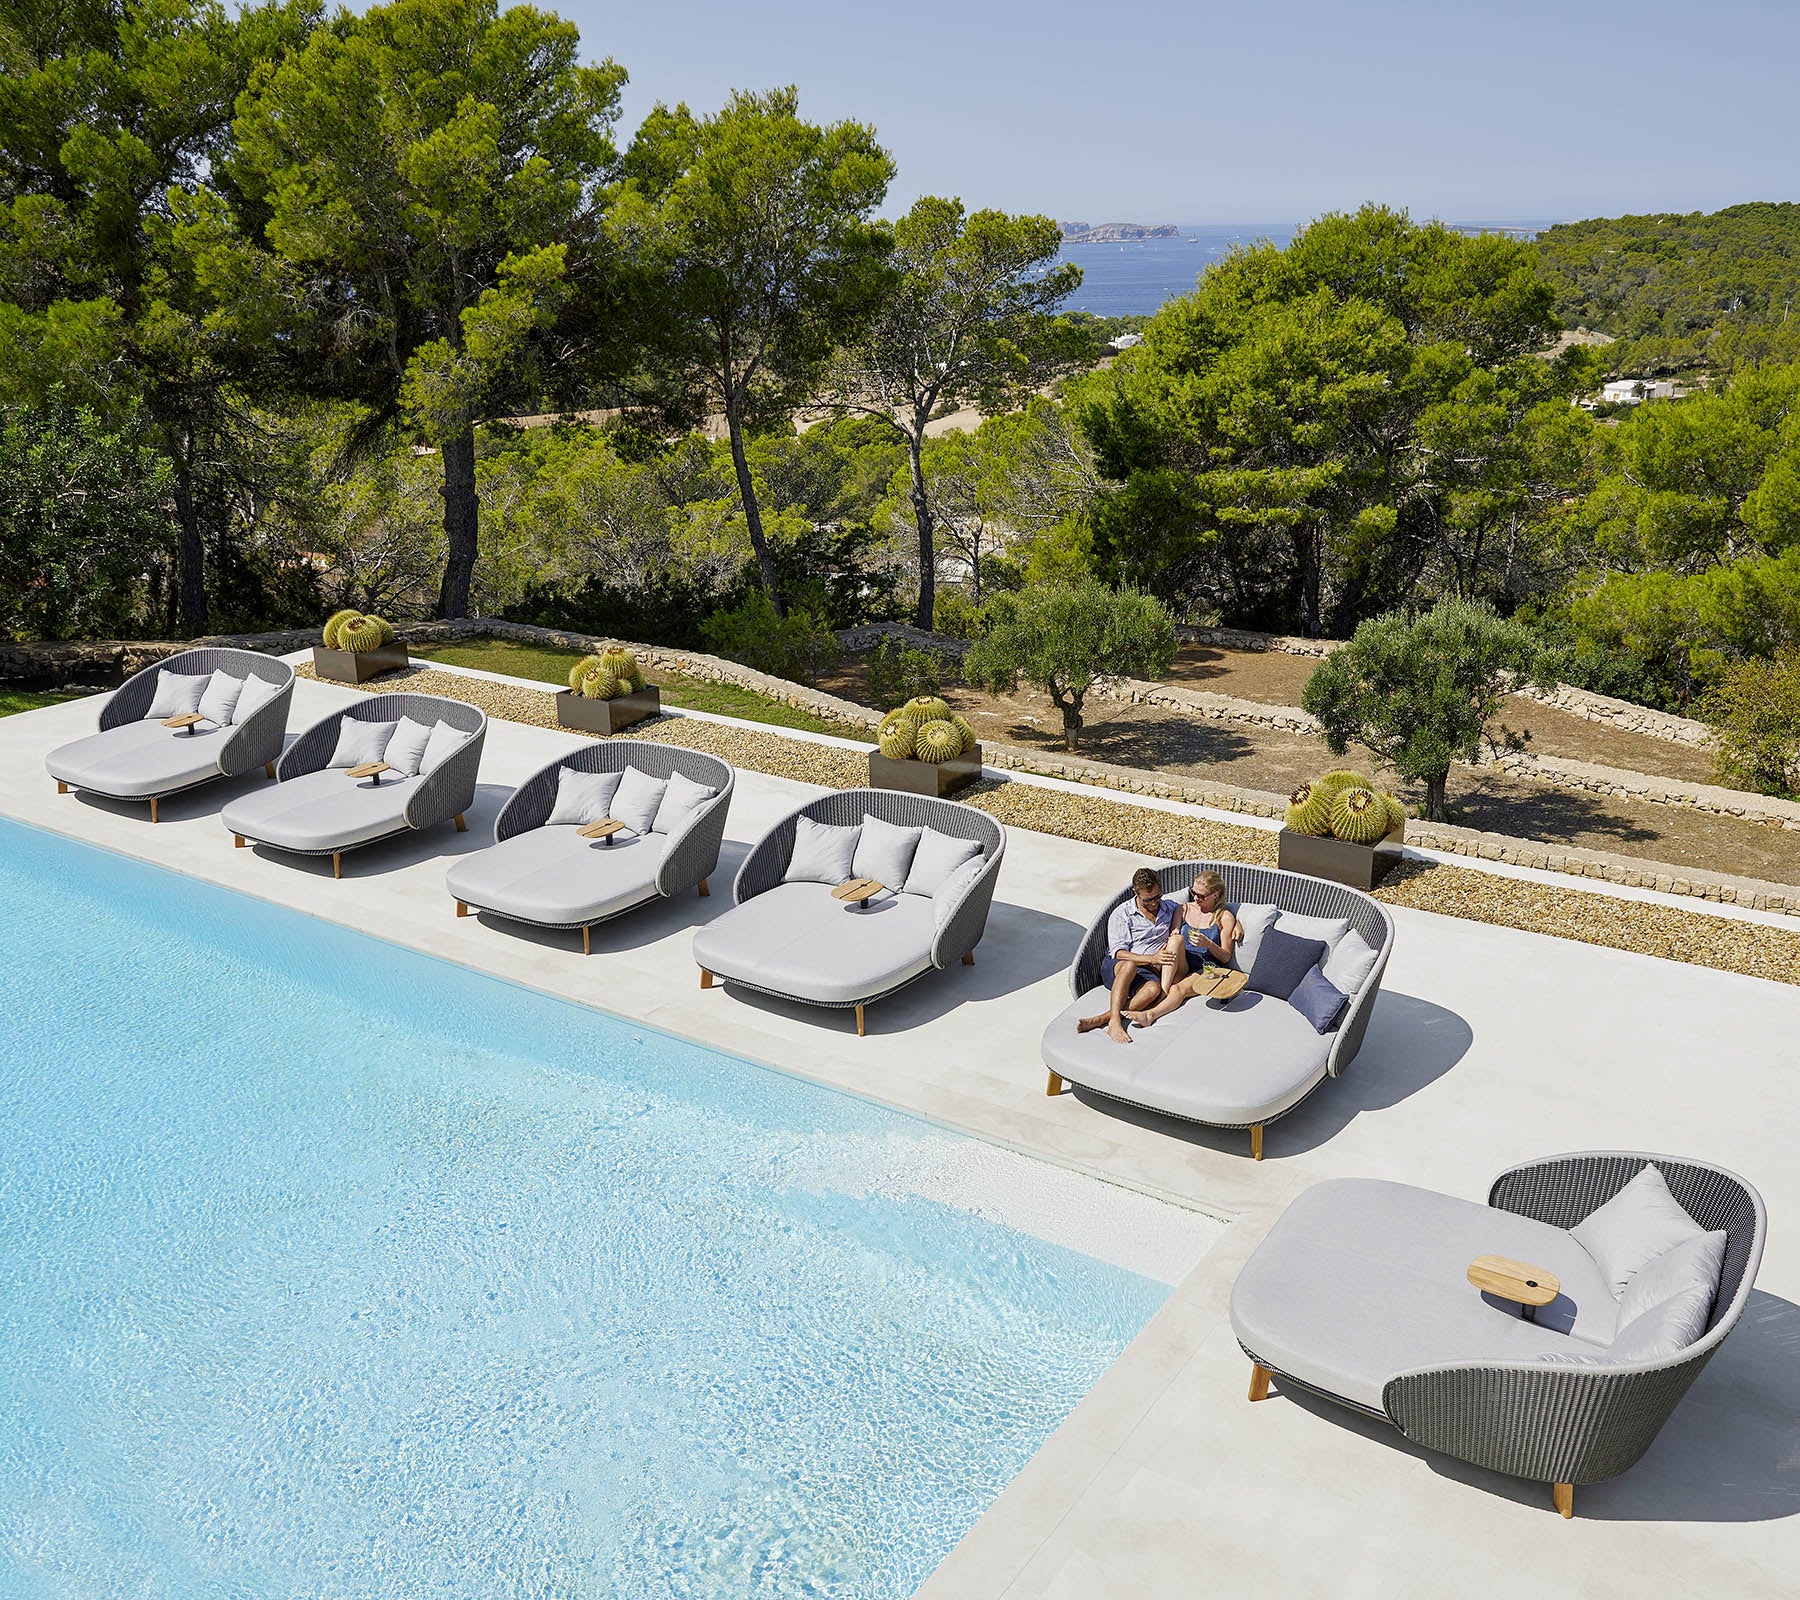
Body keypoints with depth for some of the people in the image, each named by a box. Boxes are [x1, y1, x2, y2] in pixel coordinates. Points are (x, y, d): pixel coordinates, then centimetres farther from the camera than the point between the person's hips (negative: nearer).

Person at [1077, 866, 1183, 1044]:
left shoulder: (1170, 908, 15)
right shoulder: (1122, 914, 3)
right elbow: (1119, 952, -6)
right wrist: (1151, 958, -19)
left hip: (1150, 971, 2)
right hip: (1117, 969, -2)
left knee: (1154, 988, -36)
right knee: (1129, 965, -40)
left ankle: (1102, 1019, -45)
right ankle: (1114, 1022, -48)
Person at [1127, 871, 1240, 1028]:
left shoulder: (1225, 917, 5)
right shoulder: (1185, 909, 17)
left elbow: (1226, 957, 3)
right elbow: (1172, 938, 15)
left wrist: (1208, 944, -17)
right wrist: (1173, 938, -11)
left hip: (1206, 968, -3)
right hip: (1181, 965, 3)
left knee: (1179, 989, -34)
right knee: (1177, 939, -30)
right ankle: (1164, 991, -41)